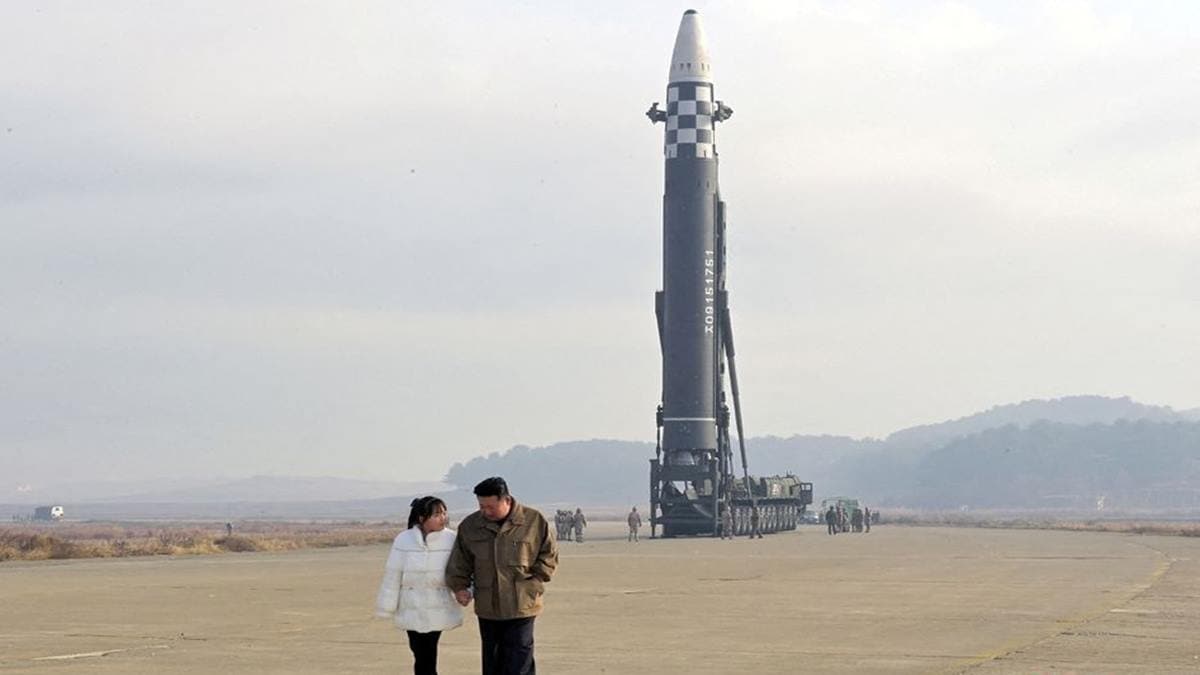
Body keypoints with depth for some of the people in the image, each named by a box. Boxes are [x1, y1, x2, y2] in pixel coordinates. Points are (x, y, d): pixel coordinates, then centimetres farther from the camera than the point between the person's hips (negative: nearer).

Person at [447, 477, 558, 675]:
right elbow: (460, 561, 13)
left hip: (521, 608, -4)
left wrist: (533, 583, -6)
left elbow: (549, 555, 3)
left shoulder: (534, 521, -5)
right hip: (487, 609, 4)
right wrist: (459, 586, 0)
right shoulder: (470, 526, 4)